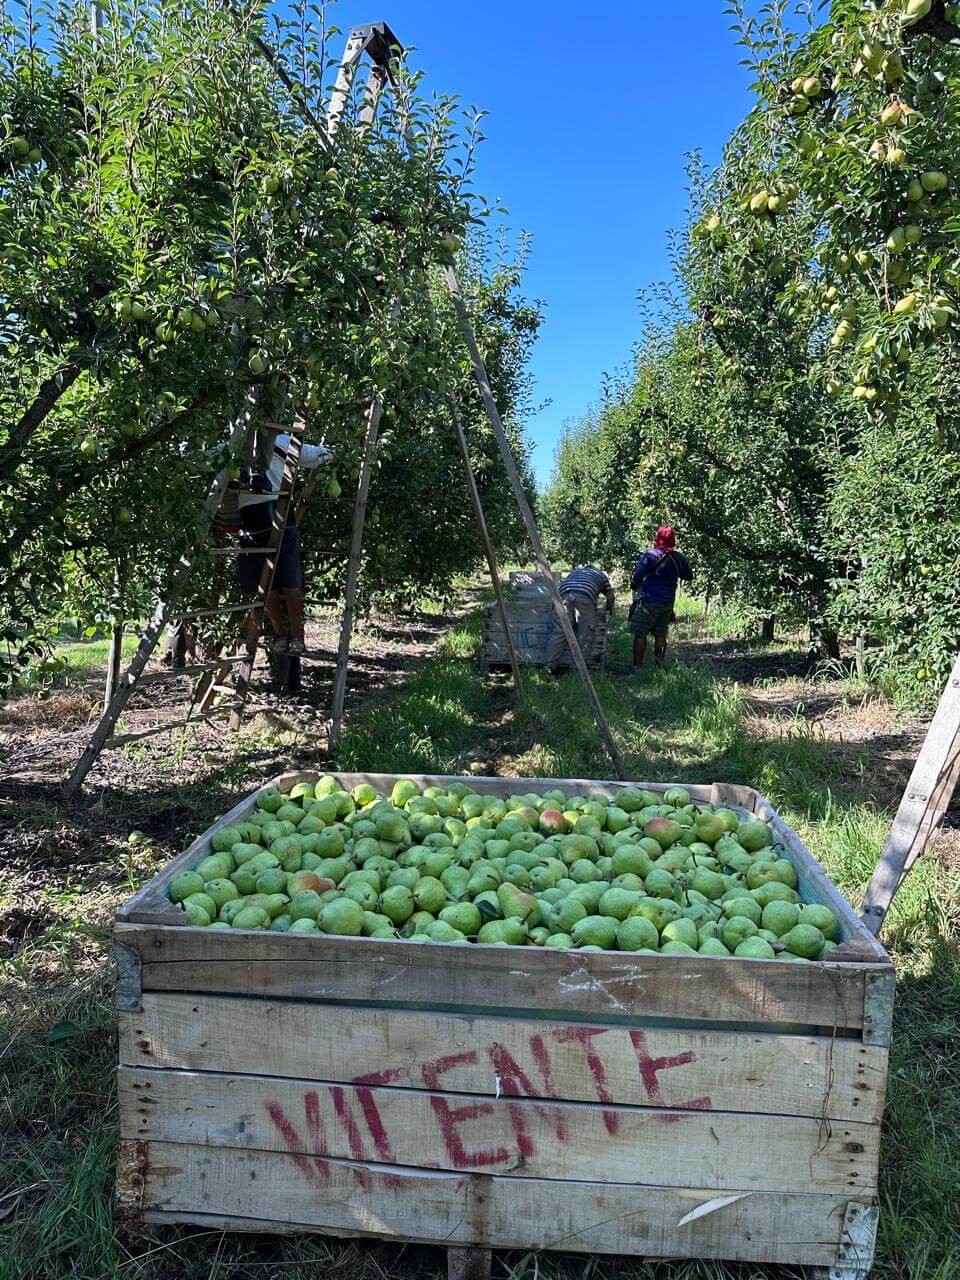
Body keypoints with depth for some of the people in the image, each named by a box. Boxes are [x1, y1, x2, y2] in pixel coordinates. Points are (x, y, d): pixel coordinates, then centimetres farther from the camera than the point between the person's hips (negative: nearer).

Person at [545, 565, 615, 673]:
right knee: (584, 635, -2)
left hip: (564, 593, 3)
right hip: (586, 596, -3)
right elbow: (611, 596, 34)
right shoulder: (600, 574, 35)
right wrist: (608, 609, 51)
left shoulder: (574, 572, 43)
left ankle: (550, 666, -11)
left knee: (559, 632, -3)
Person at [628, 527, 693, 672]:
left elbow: (636, 576, -16)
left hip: (649, 601, -6)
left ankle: (636, 668, -5)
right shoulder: (680, 558, 4)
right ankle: (659, 667, 18)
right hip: (668, 603, 6)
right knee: (660, 635, 14)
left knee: (640, 634, -2)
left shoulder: (651, 555, -13)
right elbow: (689, 577, 18)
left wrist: (634, 585, 4)